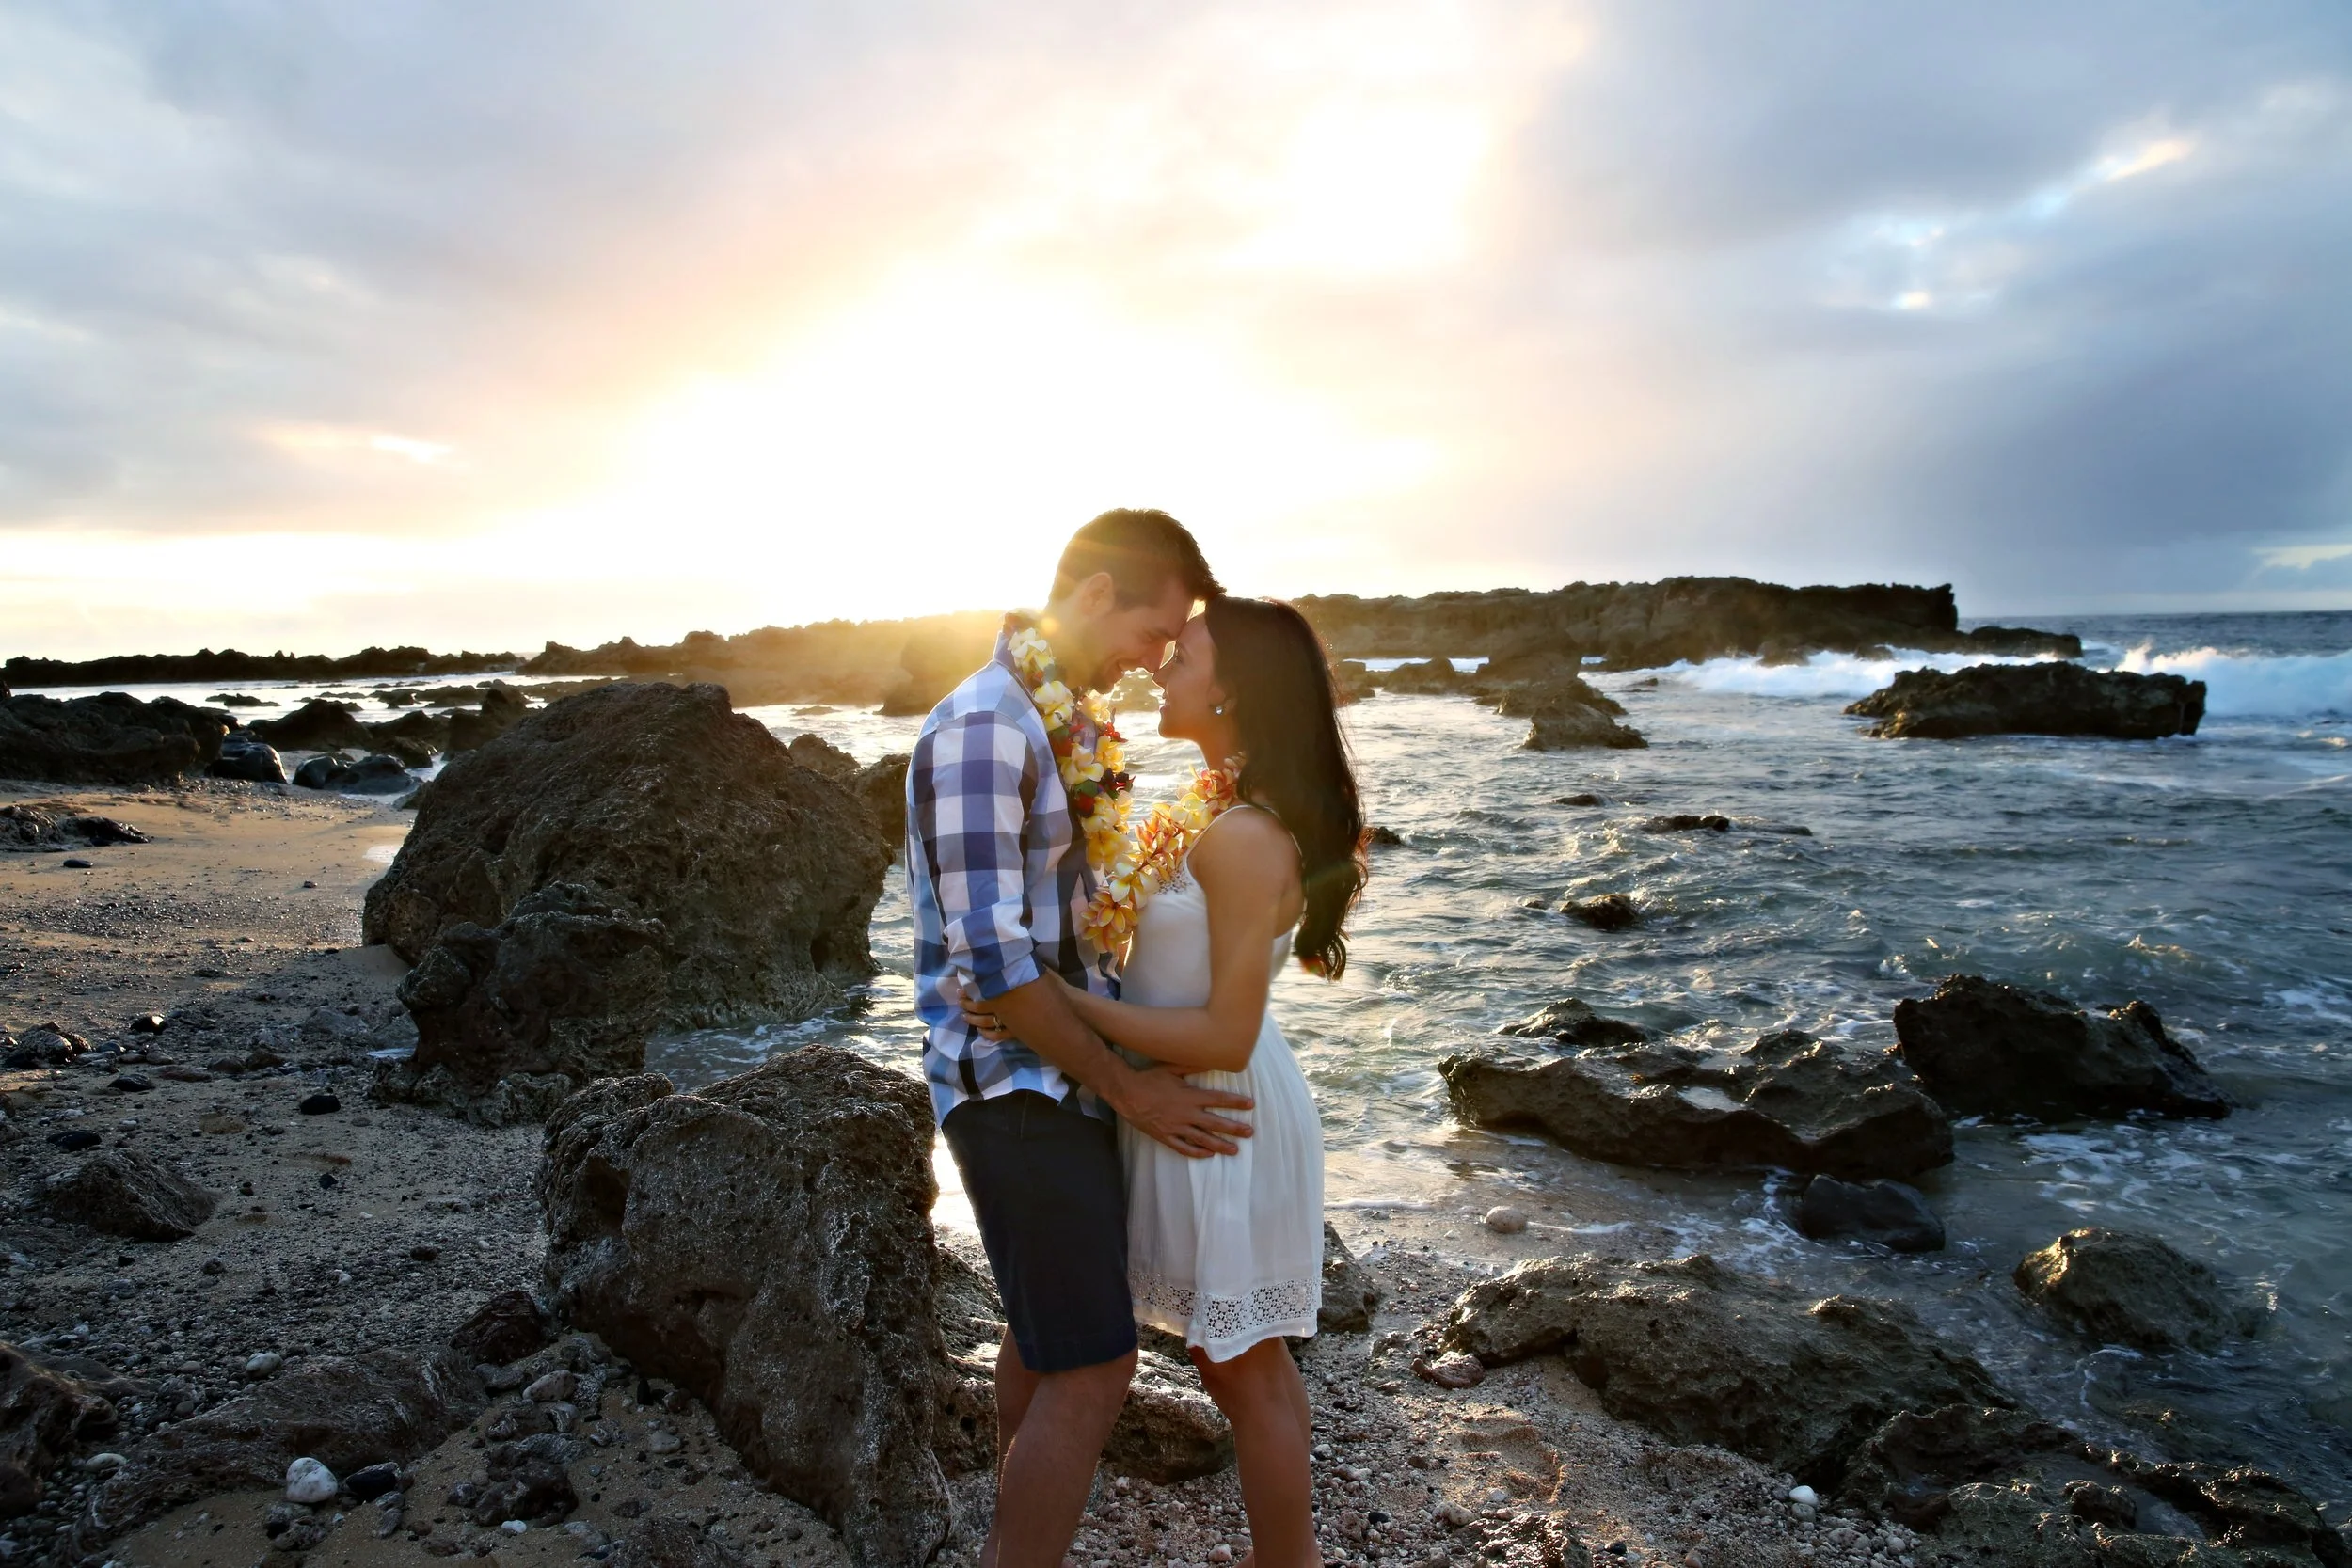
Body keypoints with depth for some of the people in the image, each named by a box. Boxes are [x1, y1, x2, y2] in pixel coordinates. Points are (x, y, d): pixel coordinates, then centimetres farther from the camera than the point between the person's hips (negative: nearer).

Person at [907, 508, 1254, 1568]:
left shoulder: (1074, 722, 9)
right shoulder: (983, 728, -21)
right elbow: (991, 962, -23)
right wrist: (1129, 1086, -16)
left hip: (1071, 1074, 10)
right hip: (1016, 1090, -9)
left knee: (1045, 1333, 22)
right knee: (1092, 1370, -4)